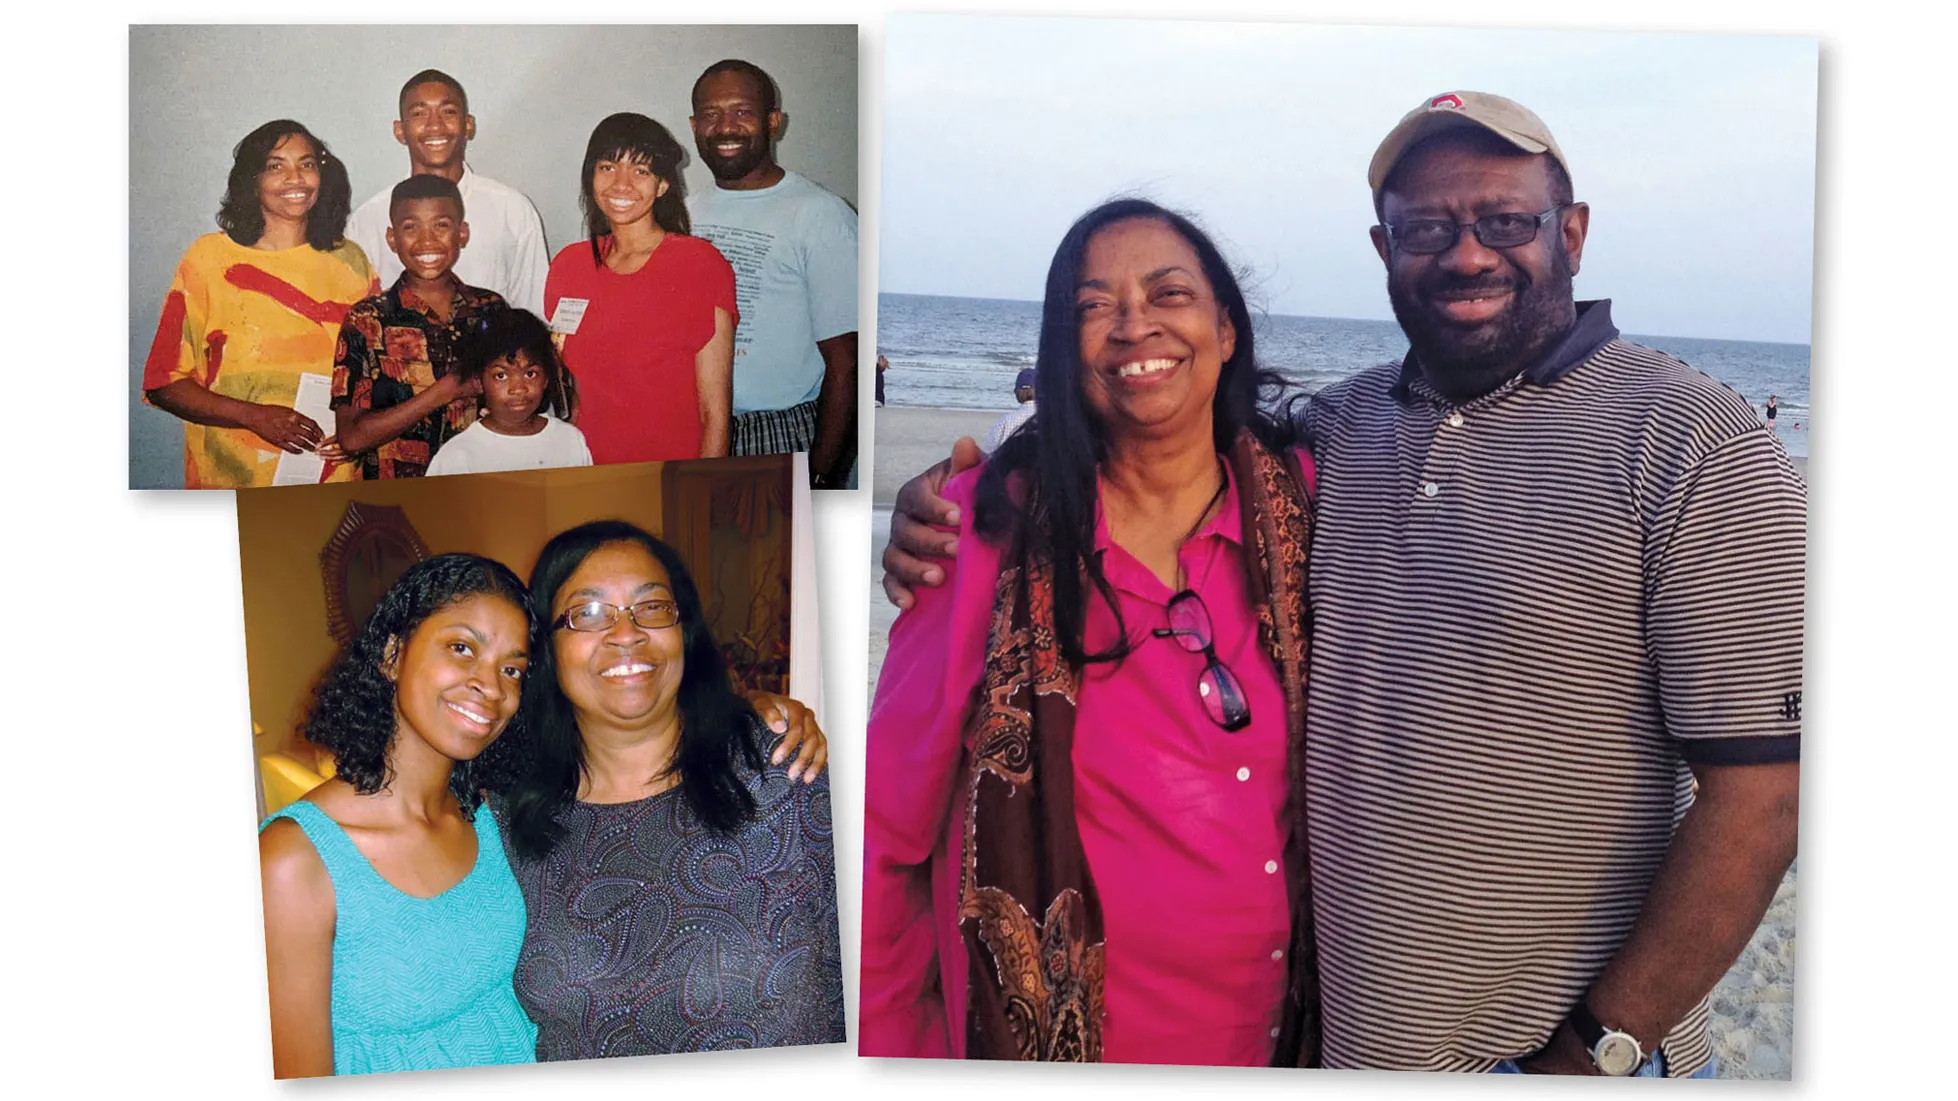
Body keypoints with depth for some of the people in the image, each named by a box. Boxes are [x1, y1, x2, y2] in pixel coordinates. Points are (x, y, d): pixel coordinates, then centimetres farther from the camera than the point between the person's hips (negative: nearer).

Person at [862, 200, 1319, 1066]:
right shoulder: (991, 528, -15)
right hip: (1050, 1028, -2)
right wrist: (881, 1038, -3)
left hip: (1267, 1026, 3)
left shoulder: (1305, 505, -6)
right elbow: (891, 818, -8)